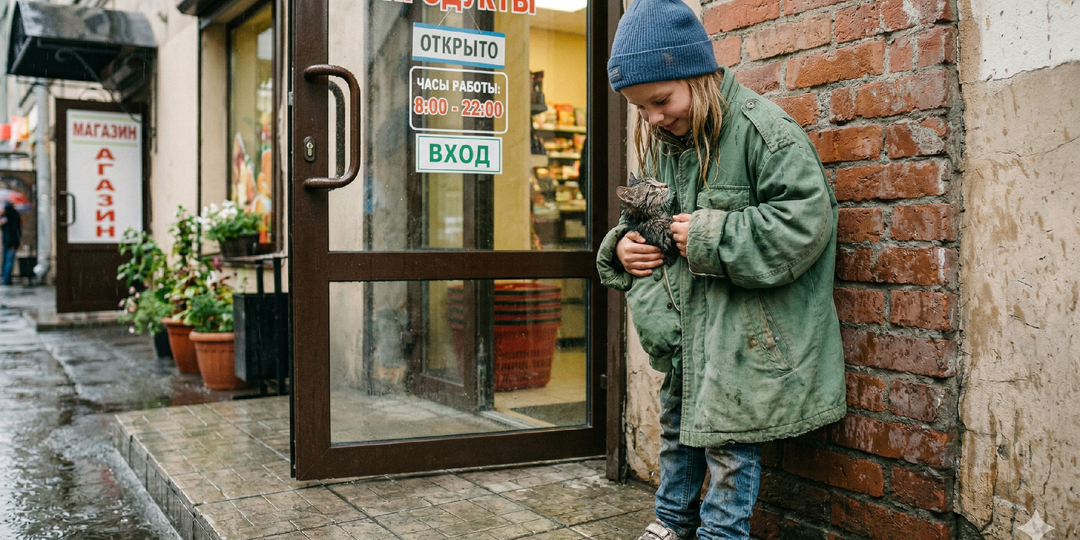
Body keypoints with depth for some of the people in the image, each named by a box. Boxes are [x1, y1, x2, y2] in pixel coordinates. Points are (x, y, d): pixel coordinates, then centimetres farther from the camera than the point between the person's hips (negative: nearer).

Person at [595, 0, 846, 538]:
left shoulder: (763, 130, -17)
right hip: (684, 323, 8)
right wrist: (622, 245, 0)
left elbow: (804, 222, -24)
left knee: (728, 439, 1)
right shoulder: (663, 143, 7)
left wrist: (710, 236, -23)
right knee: (676, 419, 20)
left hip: (742, 331, -8)